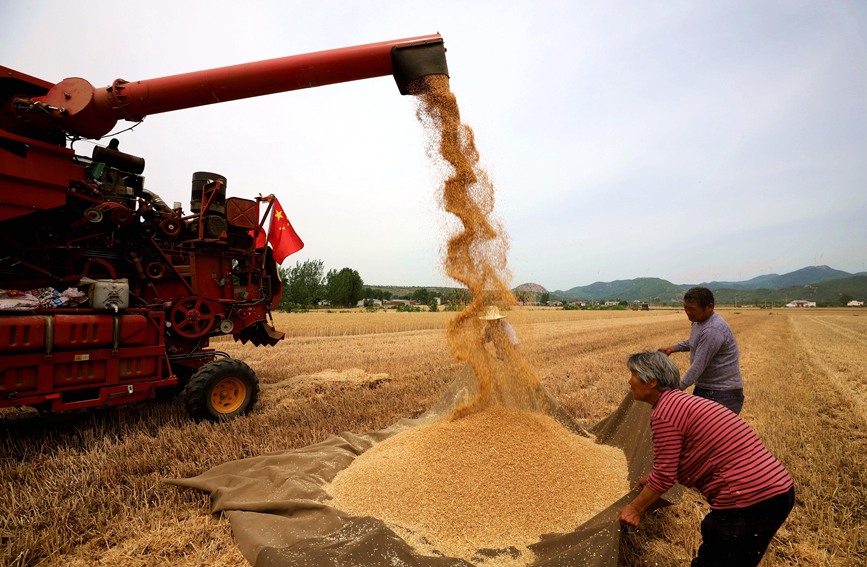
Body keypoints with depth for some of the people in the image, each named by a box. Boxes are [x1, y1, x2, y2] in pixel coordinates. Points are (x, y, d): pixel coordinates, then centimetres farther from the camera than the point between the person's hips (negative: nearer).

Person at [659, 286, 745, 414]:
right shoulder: (699, 321, 5)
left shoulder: (713, 330, -27)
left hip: (723, 394, -10)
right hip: (704, 389, 10)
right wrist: (673, 348, 15)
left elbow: (698, 365, -26)